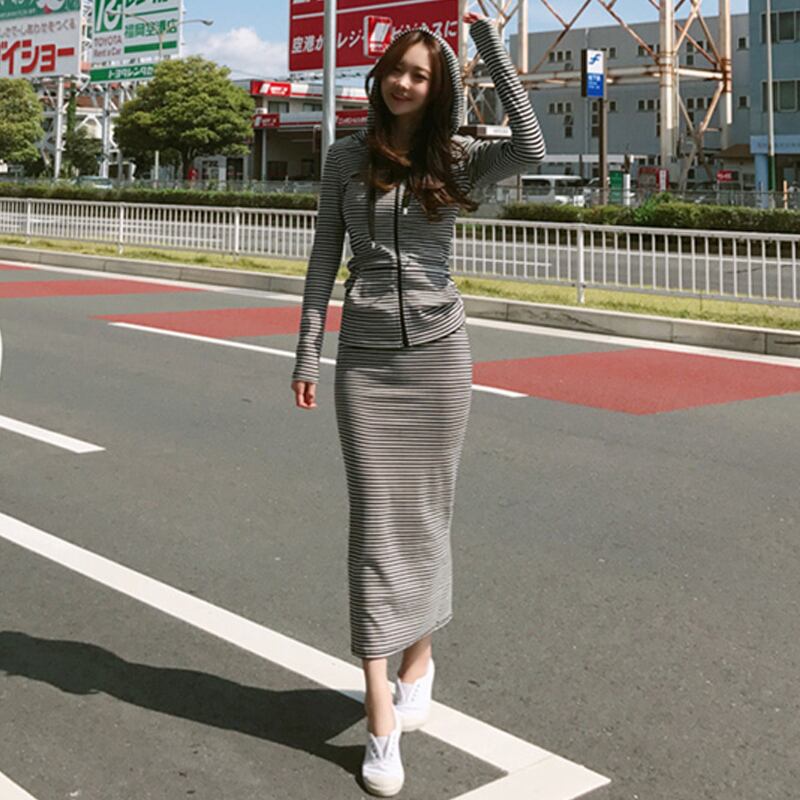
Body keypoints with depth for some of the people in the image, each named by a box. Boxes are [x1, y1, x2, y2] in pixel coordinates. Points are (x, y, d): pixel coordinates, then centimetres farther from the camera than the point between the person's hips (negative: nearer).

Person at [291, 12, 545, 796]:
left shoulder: (456, 157, 2)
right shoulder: (347, 156, 4)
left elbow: (530, 147, -18)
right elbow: (324, 257, 6)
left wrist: (486, 36, -13)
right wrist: (306, 354, 0)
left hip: (438, 348, 0)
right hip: (365, 355, 0)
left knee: (425, 511, 7)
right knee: (375, 521, -3)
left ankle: (419, 656, 31)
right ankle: (381, 722, -1)